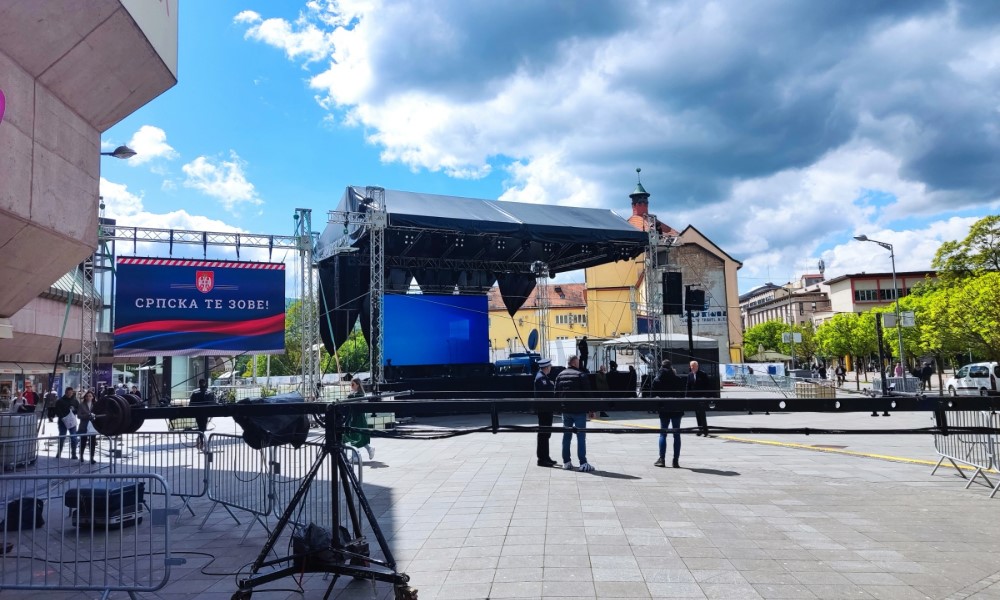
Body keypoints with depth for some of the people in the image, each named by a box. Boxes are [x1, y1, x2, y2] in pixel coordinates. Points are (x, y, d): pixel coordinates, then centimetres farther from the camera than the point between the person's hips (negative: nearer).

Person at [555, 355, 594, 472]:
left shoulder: (560, 375, 8)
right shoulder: (581, 375, -8)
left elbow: (556, 394, 10)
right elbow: (587, 393, -10)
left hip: (565, 411, 5)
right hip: (579, 410, -5)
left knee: (566, 436, 12)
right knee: (581, 436, -3)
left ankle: (566, 462, 14)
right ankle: (583, 463, -6)